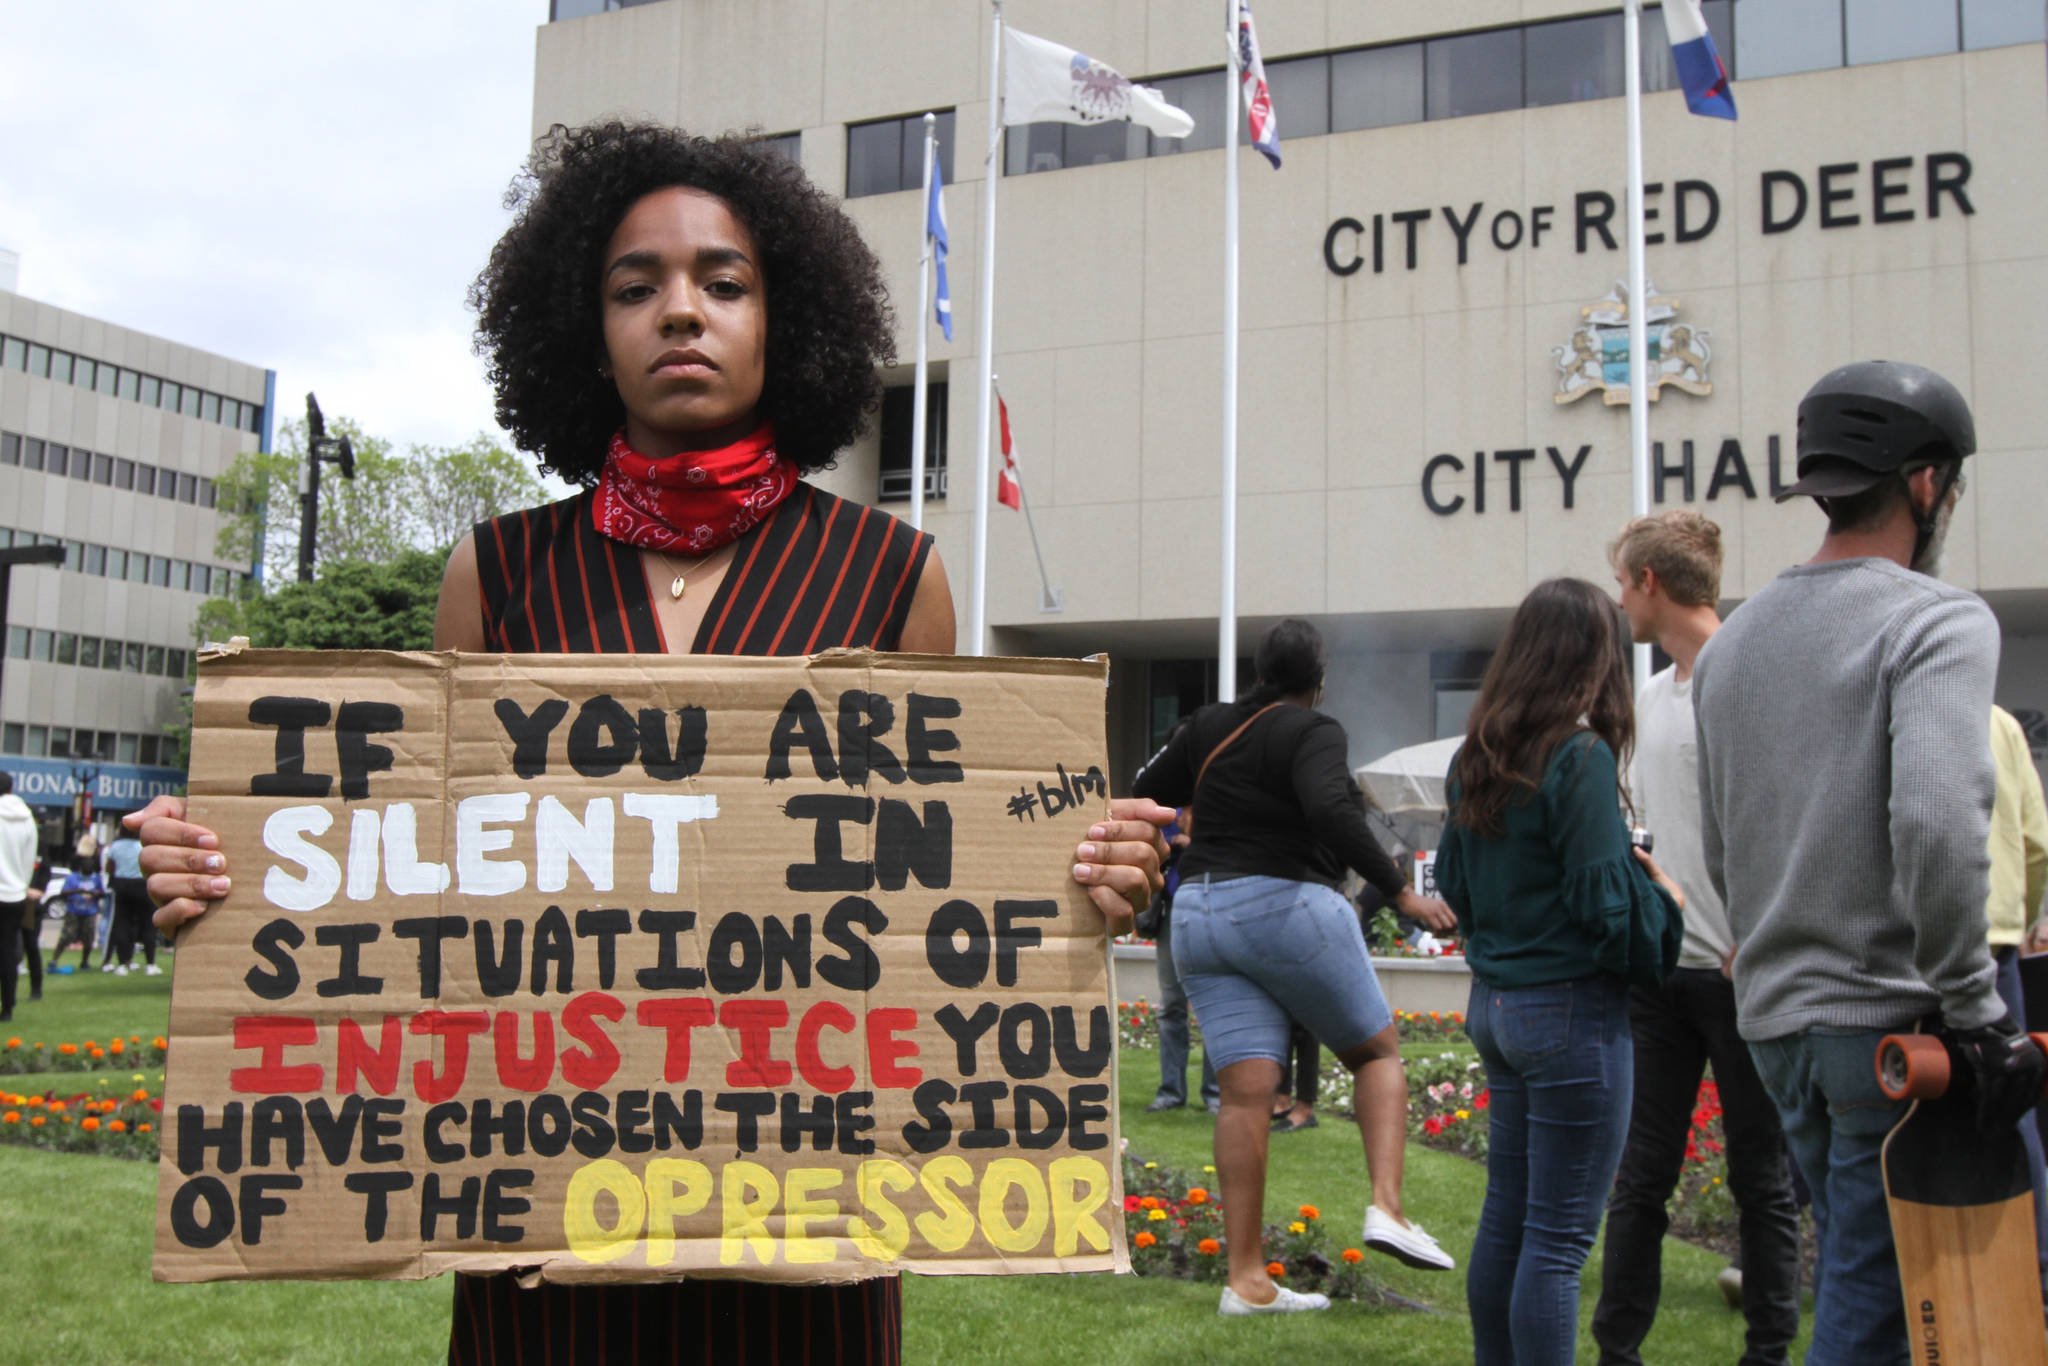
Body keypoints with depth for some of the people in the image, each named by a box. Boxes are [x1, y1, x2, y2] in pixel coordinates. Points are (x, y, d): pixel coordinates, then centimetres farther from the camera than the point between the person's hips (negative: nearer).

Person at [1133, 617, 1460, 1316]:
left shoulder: (1209, 725, 11)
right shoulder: (1313, 732, -7)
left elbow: (1144, 796, 17)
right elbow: (1330, 812, -24)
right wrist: (1401, 892, -22)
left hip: (1201, 916, 5)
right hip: (1288, 908, -5)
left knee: (1246, 1092, 1)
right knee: (1377, 1053, 14)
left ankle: (1245, 1279, -2)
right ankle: (1386, 1207, -5)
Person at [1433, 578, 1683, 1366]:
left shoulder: (1475, 758, 6)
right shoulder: (1580, 758, -17)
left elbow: (1452, 881, 15)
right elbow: (1606, 905, -18)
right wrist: (1665, 900, 0)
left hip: (1495, 1000, 8)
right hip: (1571, 1007, -8)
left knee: (1505, 1216, 17)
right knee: (1558, 1238, 0)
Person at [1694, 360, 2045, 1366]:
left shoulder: (1734, 639, 14)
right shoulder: (1938, 621, -10)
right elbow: (1937, 824, -25)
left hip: (1773, 1021, 8)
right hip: (1889, 1020, -7)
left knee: (1860, 1282, 20)